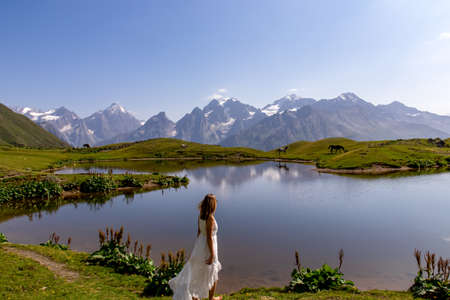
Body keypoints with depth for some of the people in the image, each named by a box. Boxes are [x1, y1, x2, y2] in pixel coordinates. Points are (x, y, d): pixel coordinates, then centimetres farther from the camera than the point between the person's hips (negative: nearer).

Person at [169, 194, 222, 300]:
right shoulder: (210, 218, -26)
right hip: (208, 247, -7)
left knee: (198, 272, 22)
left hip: (200, 245, 7)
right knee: (213, 274, 15)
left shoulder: (201, 215, -2)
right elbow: (209, 237, -24)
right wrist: (212, 255, -18)